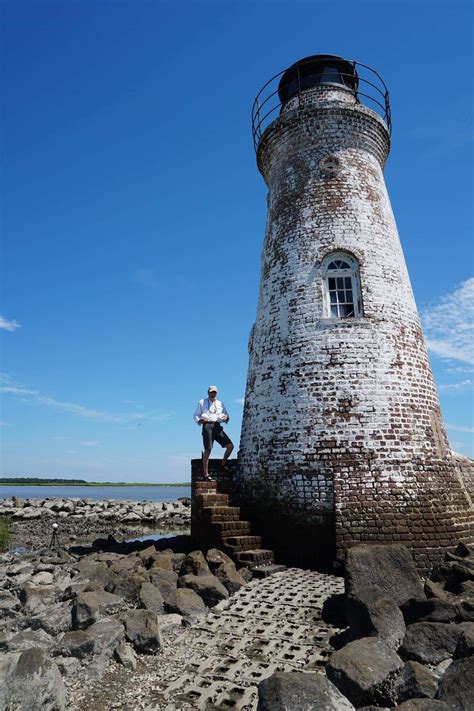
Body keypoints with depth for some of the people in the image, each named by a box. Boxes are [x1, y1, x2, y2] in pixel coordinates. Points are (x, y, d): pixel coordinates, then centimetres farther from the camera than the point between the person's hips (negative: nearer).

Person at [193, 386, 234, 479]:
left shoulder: (220, 403, 24)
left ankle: (223, 464, 19)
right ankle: (205, 474, -6)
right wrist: (199, 420, -11)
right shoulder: (202, 402, 15)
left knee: (230, 446, -4)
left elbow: (226, 414, 24)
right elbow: (196, 416, 12)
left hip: (217, 426, 4)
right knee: (207, 449, -11)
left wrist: (226, 417, -2)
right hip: (207, 426, -4)